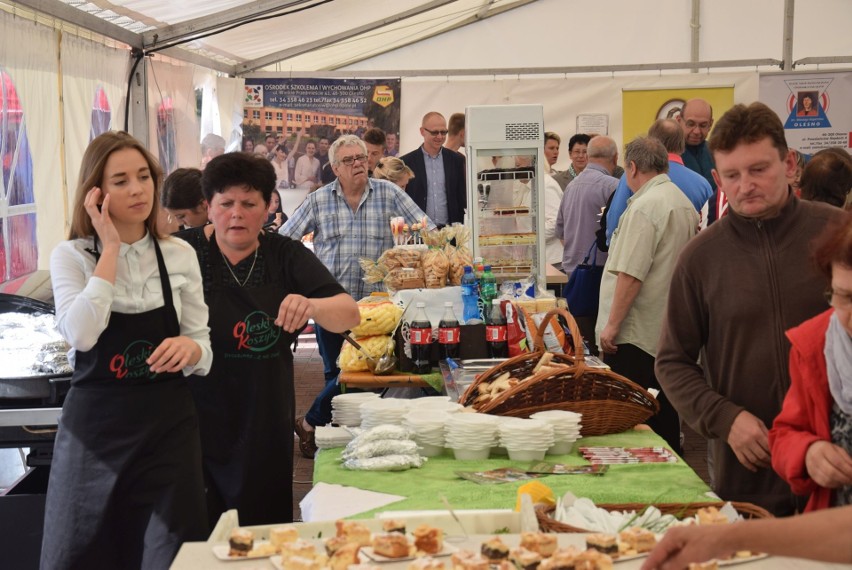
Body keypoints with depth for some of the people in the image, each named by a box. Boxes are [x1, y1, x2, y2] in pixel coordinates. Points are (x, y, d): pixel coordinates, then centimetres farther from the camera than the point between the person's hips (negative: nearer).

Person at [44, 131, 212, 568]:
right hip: (95, 423, -1)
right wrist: (111, 250, -15)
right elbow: (82, 335, -21)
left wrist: (189, 348, -17)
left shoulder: (180, 255, 3)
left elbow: (203, 349, 7)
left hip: (167, 422, 2)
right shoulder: (71, 256, -3)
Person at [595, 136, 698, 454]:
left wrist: (612, 324, -15)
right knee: (665, 416, 14)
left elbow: (630, 273, -20)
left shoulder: (644, 206, -15)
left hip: (636, 335, -9)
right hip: (670, 330, 9)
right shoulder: (685, 204, 14)